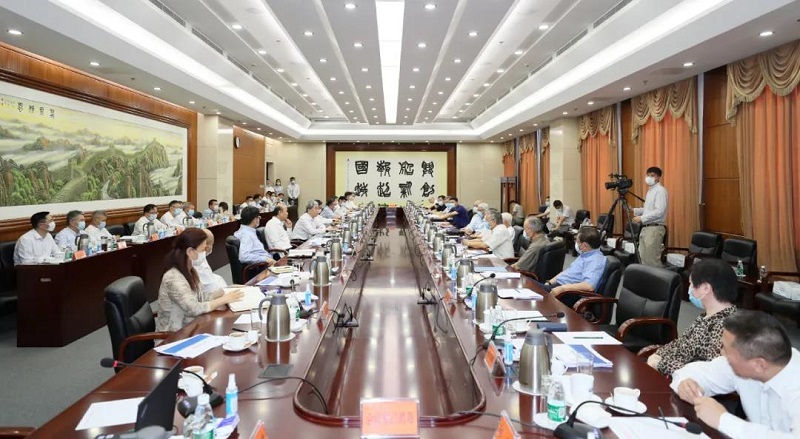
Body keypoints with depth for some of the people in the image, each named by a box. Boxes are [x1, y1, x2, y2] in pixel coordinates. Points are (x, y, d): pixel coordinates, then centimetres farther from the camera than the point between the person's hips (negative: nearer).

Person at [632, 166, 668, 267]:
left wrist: (642, 218, -20)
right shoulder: (650, 190, 18)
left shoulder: (660, 190, -11)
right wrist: (634, 210, 12)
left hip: (655, 228, -9)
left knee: (652, 260, -8)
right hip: (645, 228, 9)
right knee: (643, 258, 10)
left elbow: (659, 212, -21)